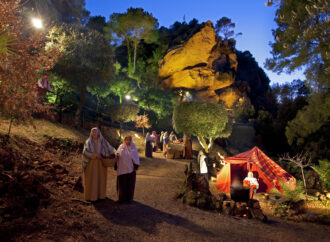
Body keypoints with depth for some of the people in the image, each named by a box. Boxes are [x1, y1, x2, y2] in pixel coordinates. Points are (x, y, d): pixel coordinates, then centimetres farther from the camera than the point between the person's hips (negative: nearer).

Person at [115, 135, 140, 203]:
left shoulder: (133, 147, 2)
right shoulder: (121, 147, 3)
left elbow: (136, 157, 0)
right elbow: (117, 156, 8)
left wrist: (136, 166, -7)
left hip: (131, 169, 0)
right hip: (122, 169, 0)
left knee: (130, 184, 5)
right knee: (122, 184, 4)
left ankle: (129, 198, 17)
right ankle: (121, 198, 15)